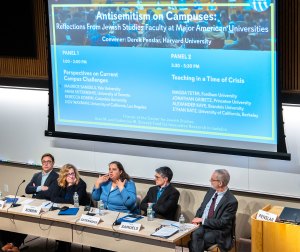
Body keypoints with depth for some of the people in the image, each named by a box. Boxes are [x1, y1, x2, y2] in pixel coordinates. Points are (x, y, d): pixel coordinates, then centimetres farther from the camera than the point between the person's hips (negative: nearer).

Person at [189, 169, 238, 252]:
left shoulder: (231, 201, -13)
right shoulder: (211, 191, 9)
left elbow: (222, 223, -16)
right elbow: (201, 208, 19)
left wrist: (203, 220, -15)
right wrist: (197, 218, -2)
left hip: (218, 232, -6)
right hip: (202, 226, 6)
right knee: (194, 234, -29)